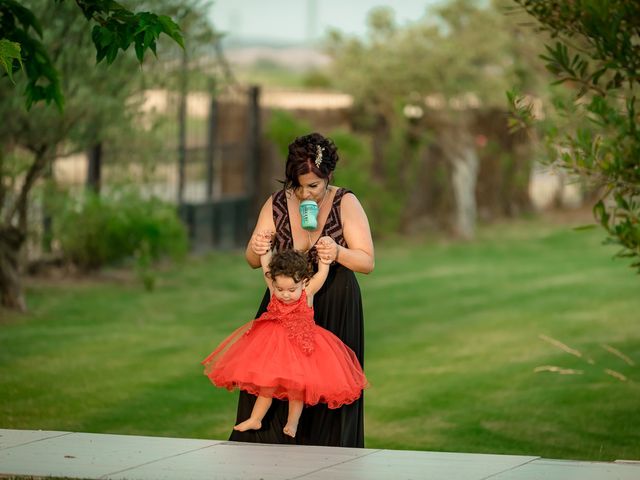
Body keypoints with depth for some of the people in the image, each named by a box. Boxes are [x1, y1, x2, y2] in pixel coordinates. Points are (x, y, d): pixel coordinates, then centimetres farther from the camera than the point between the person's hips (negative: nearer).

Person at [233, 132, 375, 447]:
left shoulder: (346, 204, -9)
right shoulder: (276, 205, -2)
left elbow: (368, 262, -11)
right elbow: (253, 261, 2)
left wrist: (338, 252, -31)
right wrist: (257, 250, -22)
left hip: (334, 311, -3)